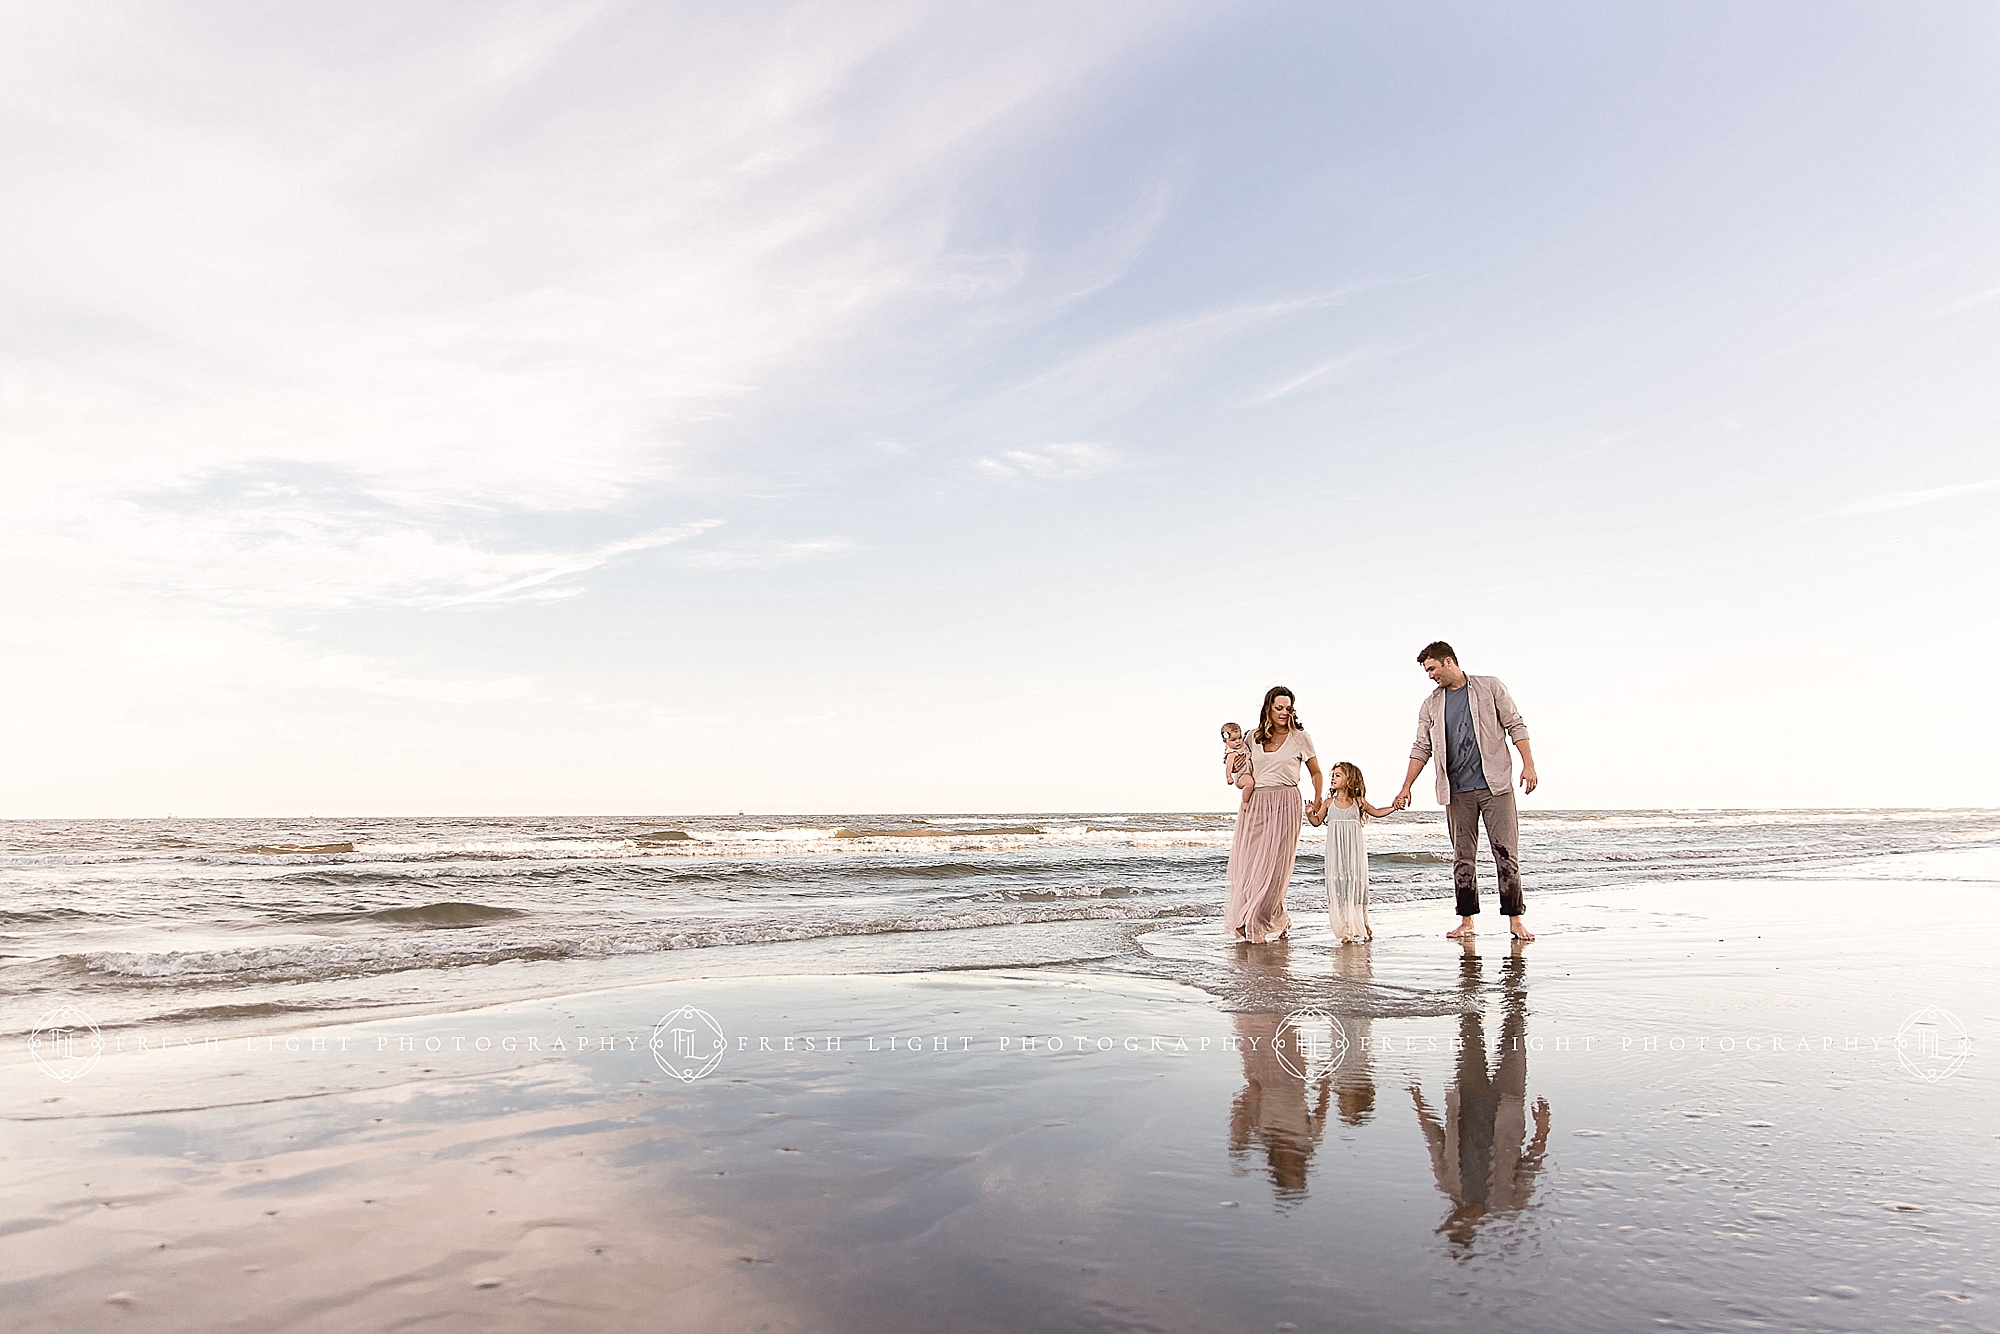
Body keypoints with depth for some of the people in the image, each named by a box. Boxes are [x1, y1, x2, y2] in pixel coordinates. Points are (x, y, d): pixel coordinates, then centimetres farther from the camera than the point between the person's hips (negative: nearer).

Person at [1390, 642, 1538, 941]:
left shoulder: (1490, 687, 4)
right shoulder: (1431, 705, 12)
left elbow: (1515, 726, 3)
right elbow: (1421, 749, 13)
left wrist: (1528, 764, -7)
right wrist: (1406, 788, 8)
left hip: (1495, 785, -3)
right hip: (1457, 792, 3)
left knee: (1506, 853, -4)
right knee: (1462, 858, 3)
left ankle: (1515, 920, 2)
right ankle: (1467, 921, 10)